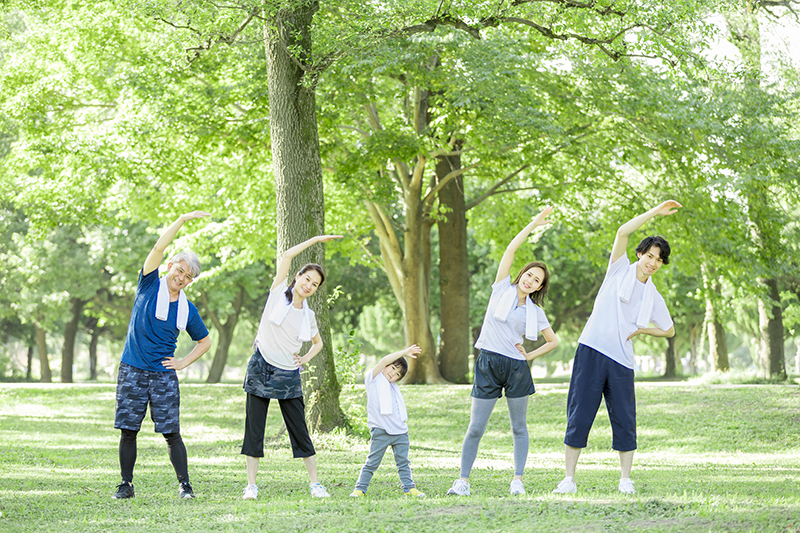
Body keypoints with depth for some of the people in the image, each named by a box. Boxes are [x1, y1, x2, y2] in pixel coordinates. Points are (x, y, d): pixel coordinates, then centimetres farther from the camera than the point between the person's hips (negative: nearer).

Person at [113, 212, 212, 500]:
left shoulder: (187, 310, 8)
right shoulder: (149, 286, 2)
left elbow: (205, 341, 22)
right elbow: (159, 247, -10)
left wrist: (183, 363, 7)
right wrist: (183, 219, -15)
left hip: (164, 375, 1)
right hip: (132, 371, -1)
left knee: (171, 432, -4)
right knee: (128, 430, 0)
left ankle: (184, 485, 1)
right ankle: (126, 484, 10)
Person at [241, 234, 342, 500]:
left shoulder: (308, 316, 7)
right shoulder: (278, 294, -2)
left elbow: (318, 343, 25)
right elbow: (287, 256, -10)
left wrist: (305, 358, 7)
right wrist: (315, 239, -7)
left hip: (289, 377, 2)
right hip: (261, 369, -2)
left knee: (300, 431, 2)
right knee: (254, 430, -2)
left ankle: (315, 483, 10)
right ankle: (251, 485, 3)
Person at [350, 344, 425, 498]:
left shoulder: (394, 387, 23)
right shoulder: (374, 379, 2)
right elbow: (385, 360, -10)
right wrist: (405, 352, -8)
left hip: (400, 432, 6)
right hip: (381, 432, -6)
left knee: (403, 462, 8)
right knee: (372, 462, -4)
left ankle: (409, 487, 12)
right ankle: (360, 488, 1)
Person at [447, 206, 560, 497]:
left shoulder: (535, 311, 9)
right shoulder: (502, 289, 4)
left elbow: (553, 340, 19)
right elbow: (510, 249, -3)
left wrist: (530, 356, 6)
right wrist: (534, 224, -3)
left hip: (516, 368, 2)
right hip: (488, 364, -2)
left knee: (519, 427, 6)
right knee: (475, 428, -3)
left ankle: (518, 480, 13)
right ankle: (463, 480, 4)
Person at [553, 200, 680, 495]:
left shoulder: (653, 297, 15)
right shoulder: (620, 270, 7)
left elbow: (669, 330, 26)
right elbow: (622, 232, -7)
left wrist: (639, 329, 9)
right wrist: (655, 212, -9)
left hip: (621, 360, 3)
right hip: (592, 350, -3)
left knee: (624, 419, -1)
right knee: (579, 414, -4)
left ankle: (625, 479, 10)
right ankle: (569, 478, -1)